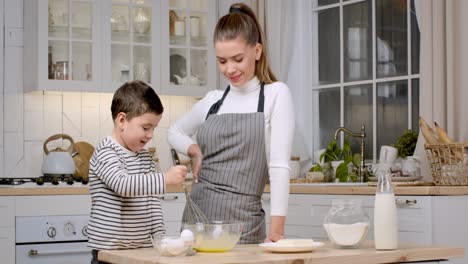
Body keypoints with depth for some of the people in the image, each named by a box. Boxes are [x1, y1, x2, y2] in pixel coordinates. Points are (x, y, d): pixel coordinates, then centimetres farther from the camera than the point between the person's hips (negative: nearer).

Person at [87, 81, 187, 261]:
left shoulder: (145, 157, 13)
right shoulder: (105, 153, -11)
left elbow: (152, 202, 13)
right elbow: (123, 184, -29)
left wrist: (160, 236, 4)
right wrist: (165, 179, -35)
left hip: (143, 247, 7)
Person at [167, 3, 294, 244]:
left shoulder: (275, 94, -3)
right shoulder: (213, 100, 9)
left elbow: (279, 166, -10)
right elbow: (174, 132, 27)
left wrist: (276, 228, -19)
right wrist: (196, 150, 5)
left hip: (242, 219, -4)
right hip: (197, 214, 4)